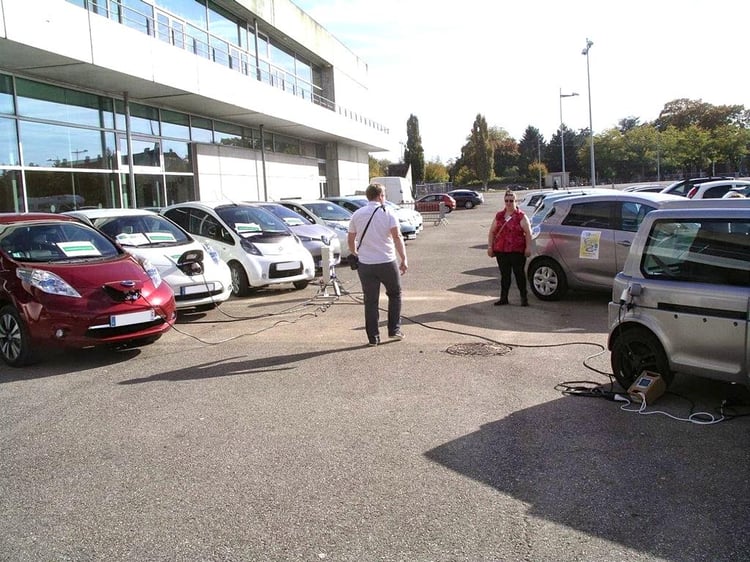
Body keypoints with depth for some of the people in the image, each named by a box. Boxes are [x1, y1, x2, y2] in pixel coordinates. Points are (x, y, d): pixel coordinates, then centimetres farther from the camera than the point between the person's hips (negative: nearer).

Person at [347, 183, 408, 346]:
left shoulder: (357, 214, 5)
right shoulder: (388, 213, -4)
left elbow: (350, 239, 11)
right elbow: (397, 237, -13)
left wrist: (355, 254, 29)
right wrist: (403, 259, -12)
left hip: (365, 264, 2)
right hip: (387, 262, -2)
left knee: (371, 301, 7)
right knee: (394, 295, 18)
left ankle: (373, 337, 9)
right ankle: (394, 330, 16)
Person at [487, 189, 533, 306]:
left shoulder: (521, 216, 0)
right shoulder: (499, 215, 13)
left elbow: (528, 233, -5)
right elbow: (491, 232, 15)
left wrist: (528, 247, -13)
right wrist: (490, 246, 7)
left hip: (517, 251, -4)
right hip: (501, 251, 4)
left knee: (519, 274, -1)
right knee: (504, 275, 9)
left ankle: (524, 298, 7)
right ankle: (503, 298, 15)